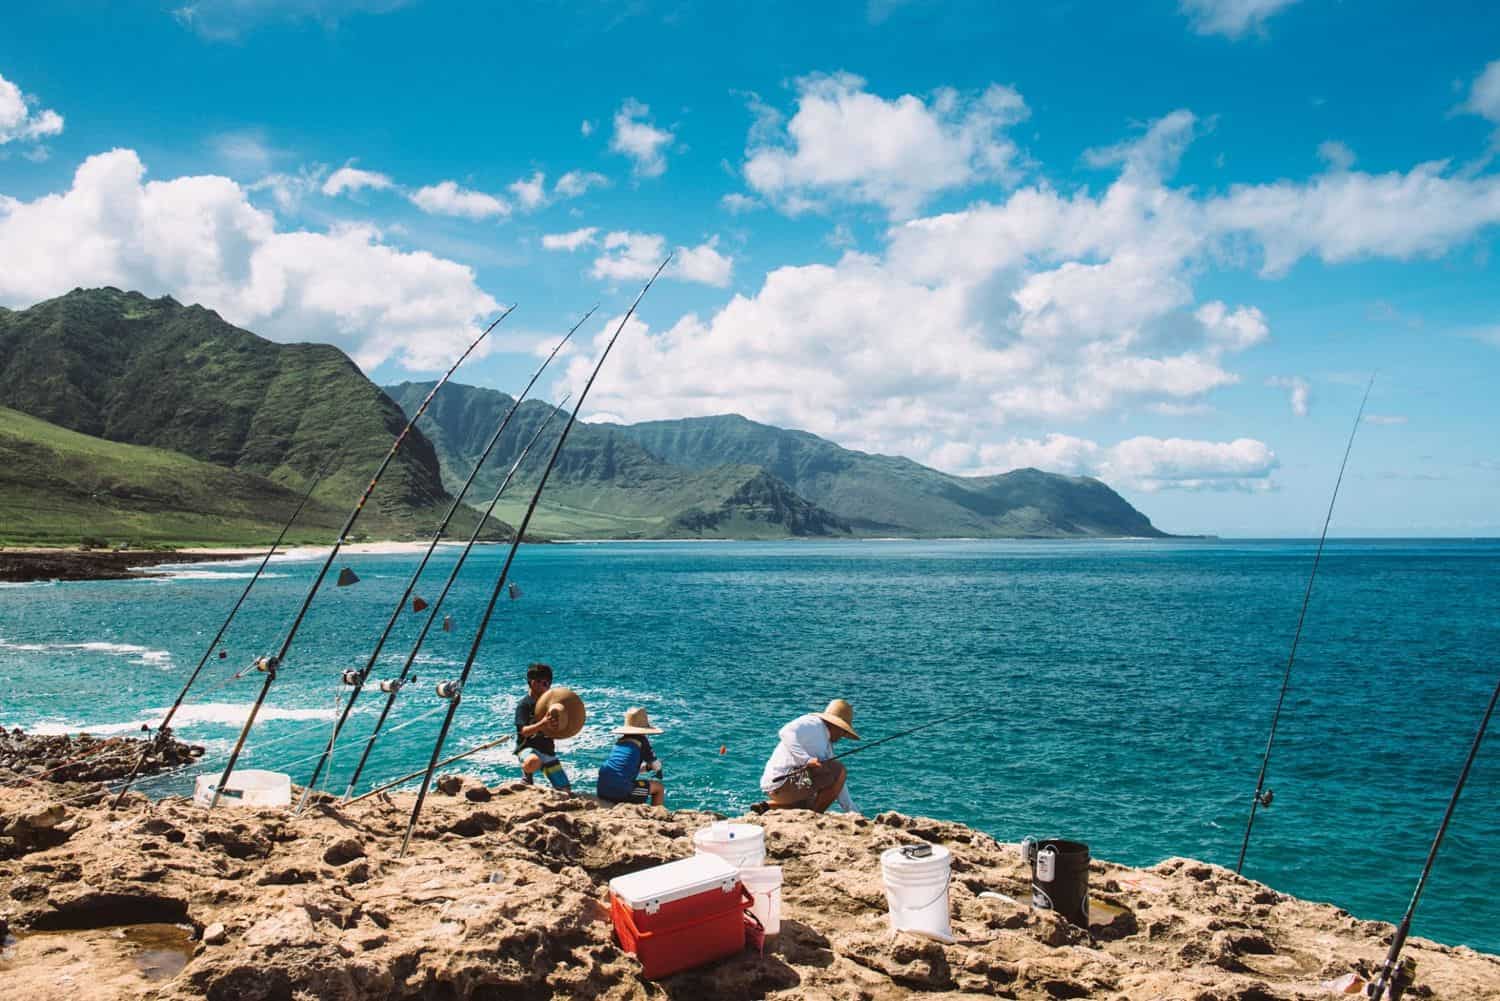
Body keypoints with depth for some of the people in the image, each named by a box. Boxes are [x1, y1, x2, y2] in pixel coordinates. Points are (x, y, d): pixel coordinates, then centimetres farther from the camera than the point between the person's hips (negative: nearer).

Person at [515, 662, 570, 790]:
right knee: (533, 762, -42)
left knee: (565, 790, -1)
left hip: (548, 750, 5)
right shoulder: (524, 705, -7)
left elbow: (555, 732, 11)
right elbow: (524, 731, -20)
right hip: (528, 748, -5)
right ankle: (527, 777, -8)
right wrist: (542, 724, -37)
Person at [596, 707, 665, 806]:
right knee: (659, 787, 13)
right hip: (621, 792, -7)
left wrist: (647, 766, 33)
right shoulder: (641, 741, 3)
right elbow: (656, 766, 11)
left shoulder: (620, 741, 19)